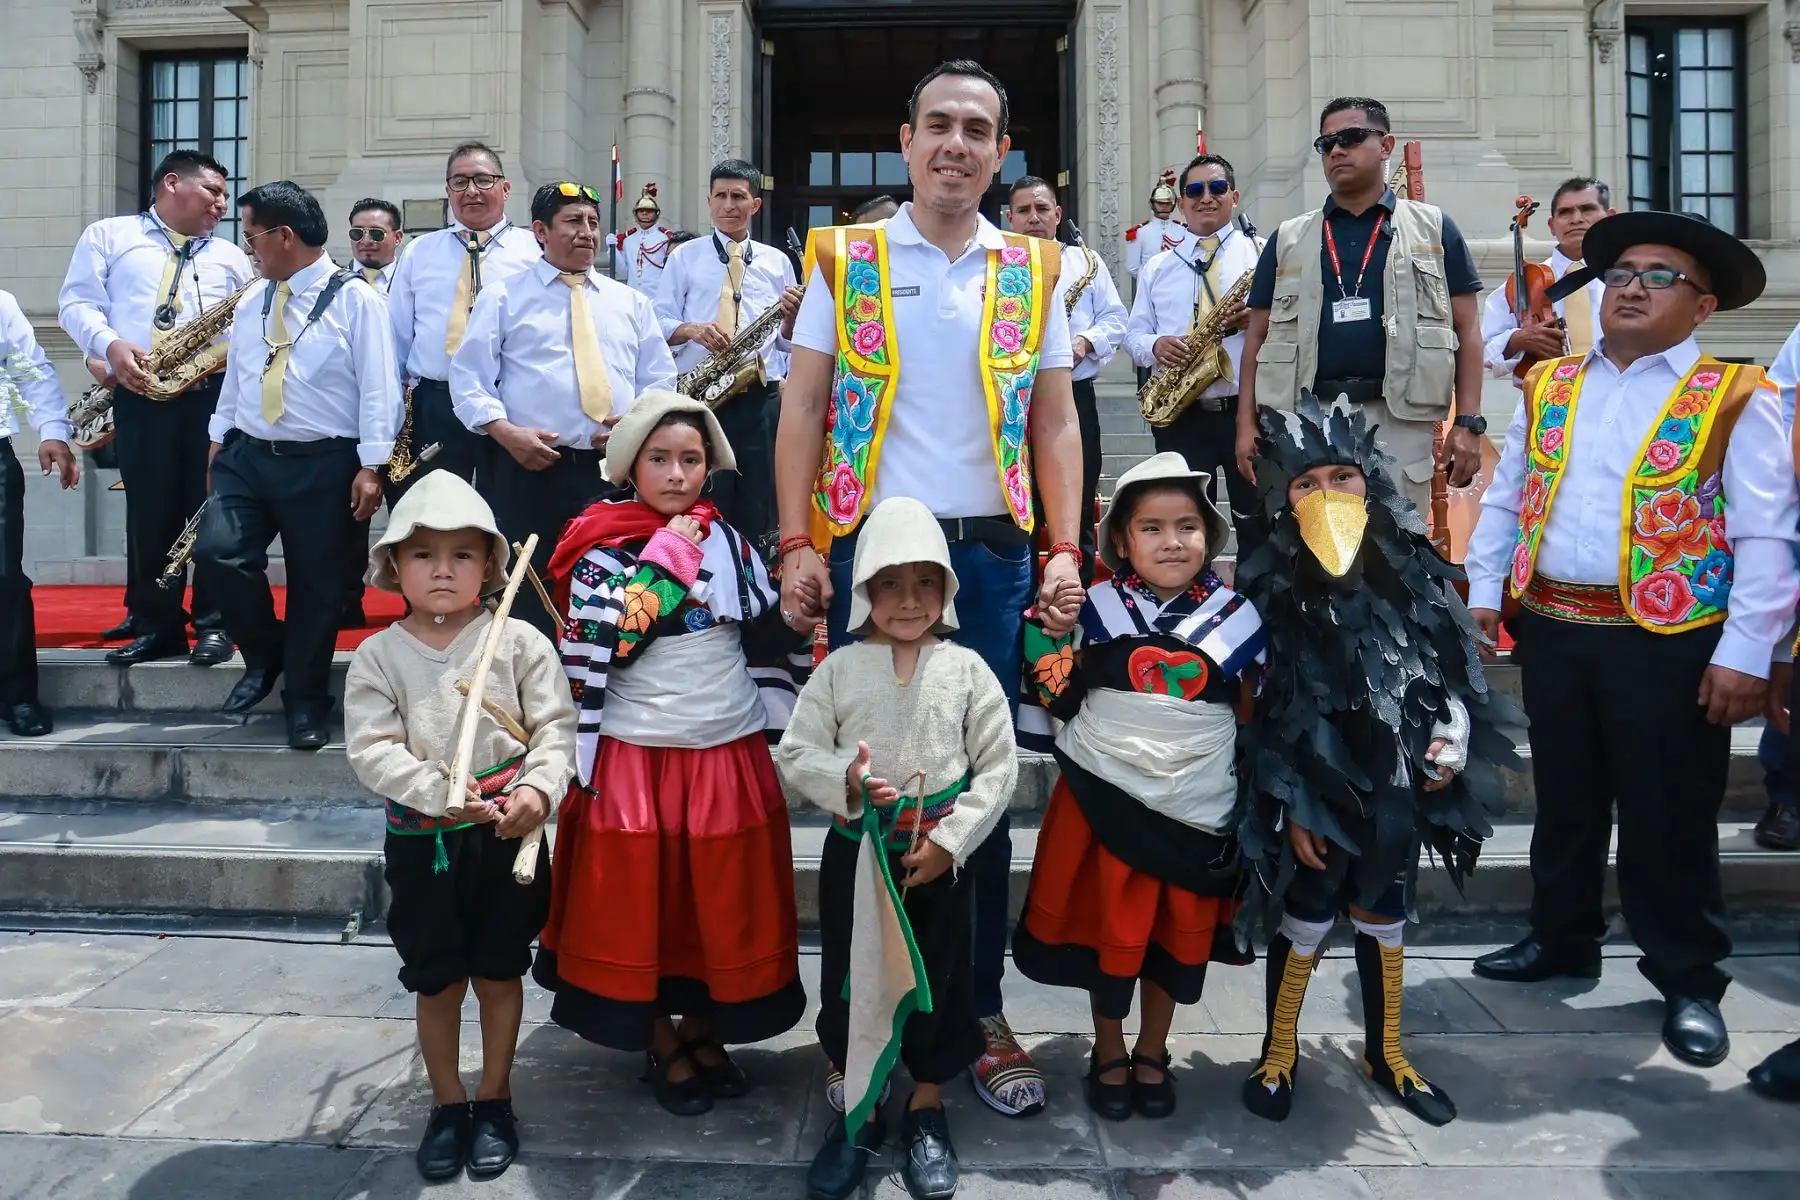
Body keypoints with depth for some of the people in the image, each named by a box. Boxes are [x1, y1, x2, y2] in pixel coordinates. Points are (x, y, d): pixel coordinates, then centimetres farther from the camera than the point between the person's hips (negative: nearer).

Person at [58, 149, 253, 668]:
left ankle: (213, 624, 7)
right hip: (141, 396, -1)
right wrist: (110, 346, -13)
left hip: (216, 395, 1)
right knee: (148, 512, 2)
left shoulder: (230, 255, 20)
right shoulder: (108, 235, 13)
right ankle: (156, 625, 11)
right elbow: (76, 302, 4)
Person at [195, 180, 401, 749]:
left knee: (315, 584, 2)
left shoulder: (355, 298, -5)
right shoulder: (251, 302, 15)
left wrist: (371, 466, -14)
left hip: (322, 466, -5)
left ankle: (305, 701, 18)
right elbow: (235, 376, 22)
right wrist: (221, 436, 17)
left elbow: (378, 387, -9)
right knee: (217, 549, -15)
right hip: (247, 456, 5)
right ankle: (264, 655, 11)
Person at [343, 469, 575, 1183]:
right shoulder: (377, 657, -3)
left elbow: (555, 726, -6)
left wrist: (536, 788, -23)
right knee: (436, 981, 12)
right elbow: (372, 750, -10)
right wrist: (446, 793, -22)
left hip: (507, 836, 0)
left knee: (500, 972, 12)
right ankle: (447, 1104, 33)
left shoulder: (518, 641, -4)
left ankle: (494, 1100, 32)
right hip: (421, 841, 1)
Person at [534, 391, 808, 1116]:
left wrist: (776, 722, 9)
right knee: (639, 903, 7)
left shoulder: (727, 540, 4)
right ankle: (663, 1046, 28)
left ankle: (705, 1032, 34)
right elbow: (602, 645, -19)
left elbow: (770, 634, 10)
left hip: (729, 753, 3)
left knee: (724, 904, 12)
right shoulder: (603, 550, -6)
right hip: (634, 757, -3)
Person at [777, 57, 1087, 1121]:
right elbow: (802, 412, 2)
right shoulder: (844, 260, 6)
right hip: (870, 545, -1)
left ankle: (982, 1006, 22)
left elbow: (1057, 423, 9)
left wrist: (1066, 551, -1)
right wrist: (798, 546, -7)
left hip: (992, 553, 1)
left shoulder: (1033, 272, 10)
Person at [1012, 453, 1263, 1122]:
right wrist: (1047, 637, -11)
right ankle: (1109, 1055, 34)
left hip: (1196, 809, 1)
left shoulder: (1237, 617, -2)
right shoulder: (1096, 610, -4)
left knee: (1178, 936, 16)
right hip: (1108, 801, -1)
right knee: (1111, 932, 11)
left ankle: (1153, 1054, 39)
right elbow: (1060, 699, 3)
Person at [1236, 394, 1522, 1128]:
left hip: (1399, 788, 4)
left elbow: (1457, 669, 8)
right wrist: (1290, 805, -11)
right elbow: (1263, 712, -10)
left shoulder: (1413, 572, -2)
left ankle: (1385, 1054, 38)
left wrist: (1454, 737, -8)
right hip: (1319, 791, -3)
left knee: (1384, 922, 18)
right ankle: (1278, 1056, 28)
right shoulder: (1270, 589, -12)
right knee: (1305, 924, 6)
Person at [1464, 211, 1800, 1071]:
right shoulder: (1548, 387, 9)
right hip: (1551, 631, 4)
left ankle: (1689, 981, 24)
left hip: (1669, 642, -4)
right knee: (1564, 802, 17)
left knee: (1669, 819, 5)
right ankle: (1562, 940, 35)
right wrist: (1484, 592, 4)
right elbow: (1504, 499, 12)